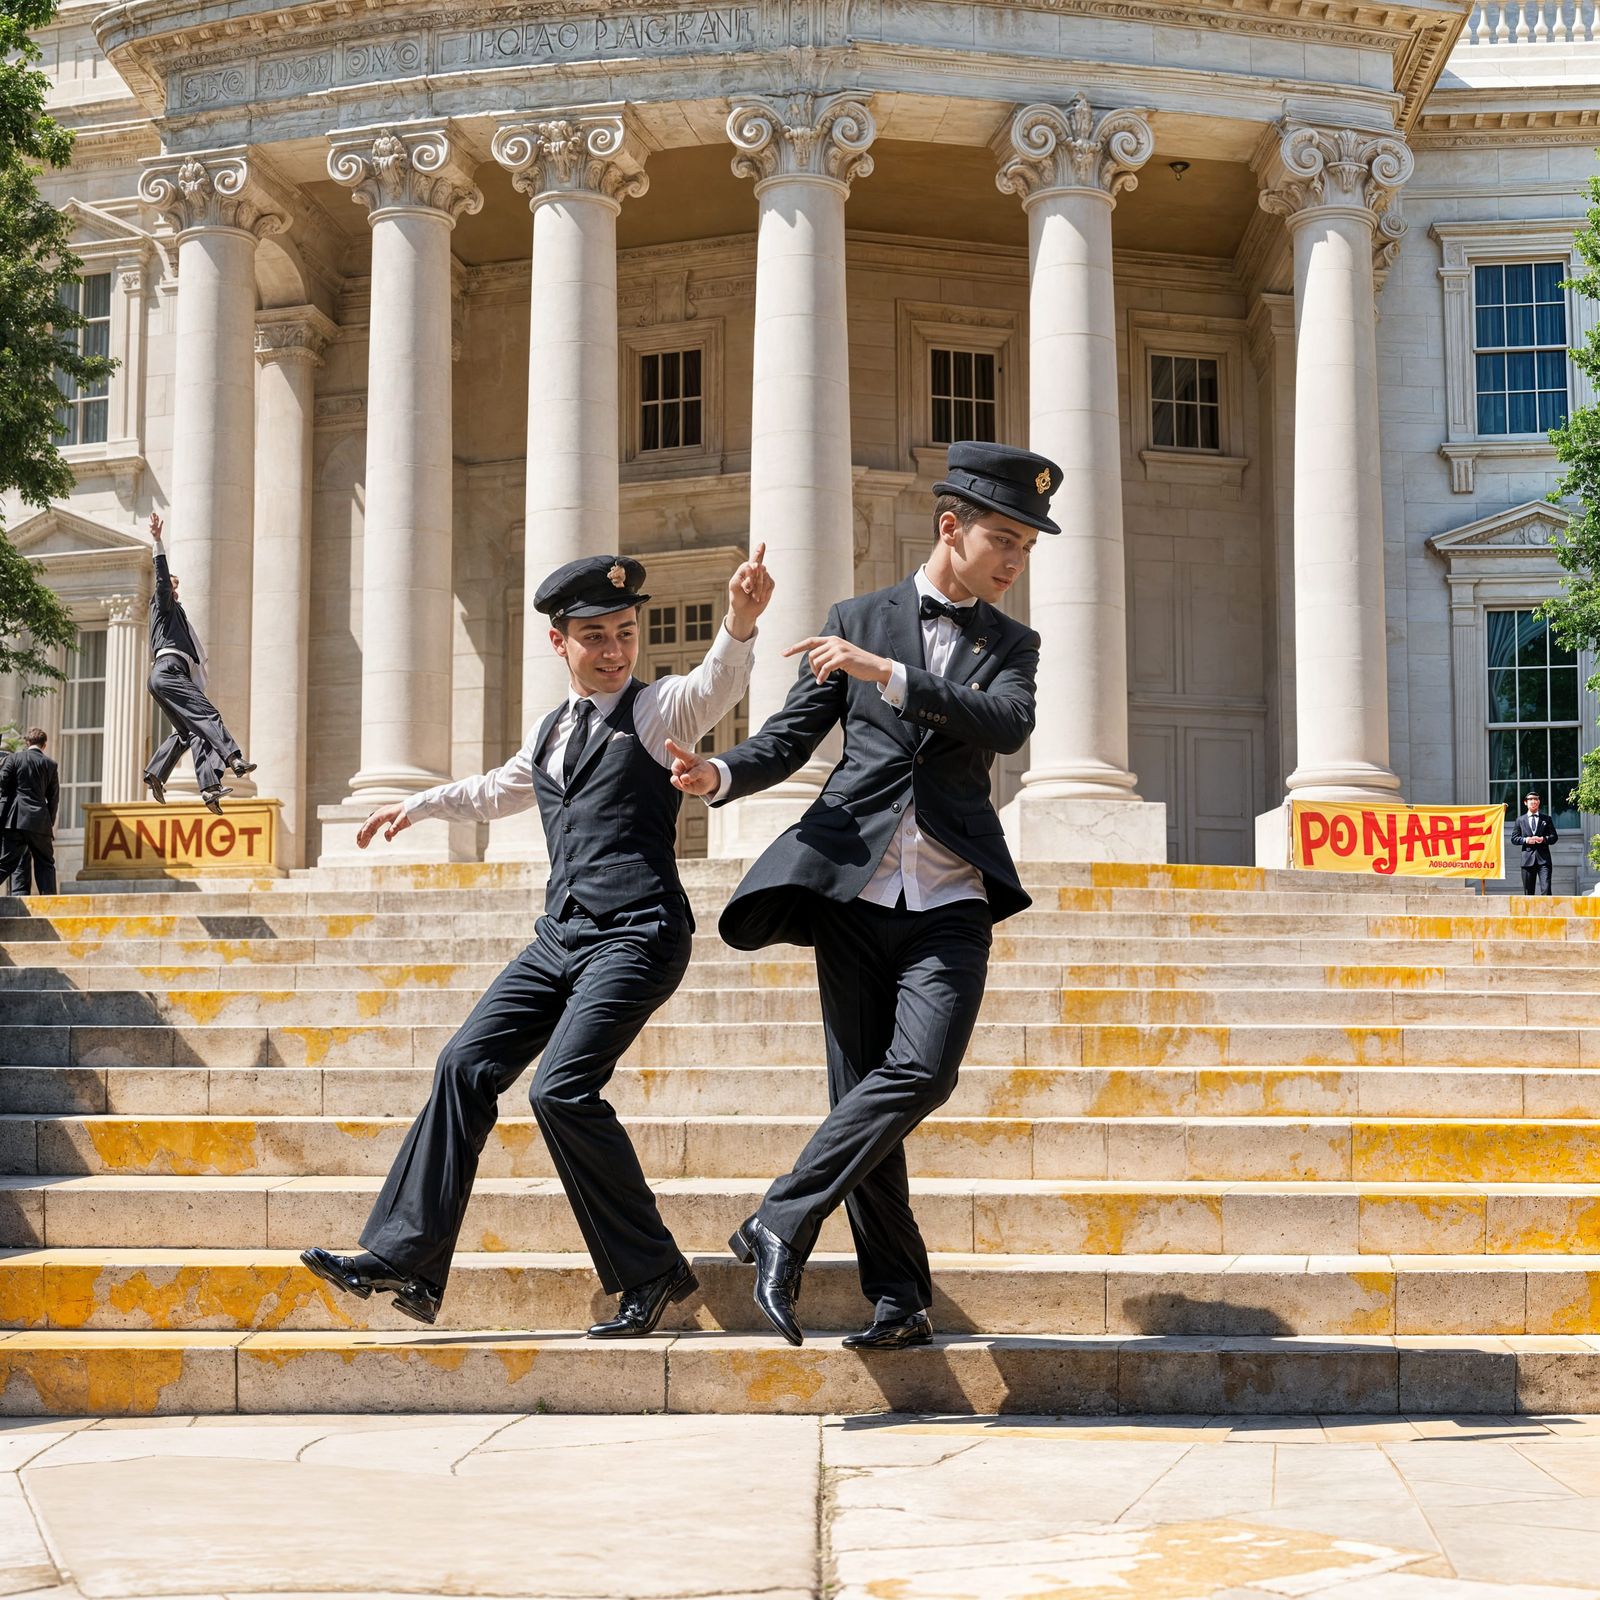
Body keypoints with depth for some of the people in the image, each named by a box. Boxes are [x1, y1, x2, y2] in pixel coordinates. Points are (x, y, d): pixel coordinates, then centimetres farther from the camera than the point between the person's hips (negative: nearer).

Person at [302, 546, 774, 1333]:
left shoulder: (659, 709, -1)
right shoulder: (551, 733, 19)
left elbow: (718, 684, -24)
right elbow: (498, 791, 40)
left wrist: (740, 621, -43)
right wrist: (421, 803, 44)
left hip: (636, 934, -8)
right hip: (562, 933, 8)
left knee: (561, 1090, -19)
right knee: (467, 1067, 1)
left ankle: (651, 1272, -5)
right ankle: (407, 1261, 7)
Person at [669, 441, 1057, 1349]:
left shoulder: (1011, 645, 12)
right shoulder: (858, 622, 10)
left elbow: (1010, 725, -9)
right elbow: (791, 739, 11)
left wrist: (889, 674, -17)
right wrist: (723, 775, -9)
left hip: (952, 899, 0)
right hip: (856, 889, 0)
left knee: (921, 1071, -21)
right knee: (863, 1090, -1)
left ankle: (784, 1222, -11)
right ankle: (900, 1301, 8)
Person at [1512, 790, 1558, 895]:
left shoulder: (1546, 819, 13)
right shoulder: (1520, 820, 13)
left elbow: (1554, 836, 9)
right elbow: (1514, 838, 9)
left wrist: (1544, 839, -11)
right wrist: (1526, 840, -10)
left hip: (1543, 859, -1)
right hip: (1528, 858, 1)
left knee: (1546, 889, -13)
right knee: (1528, 892, 4)